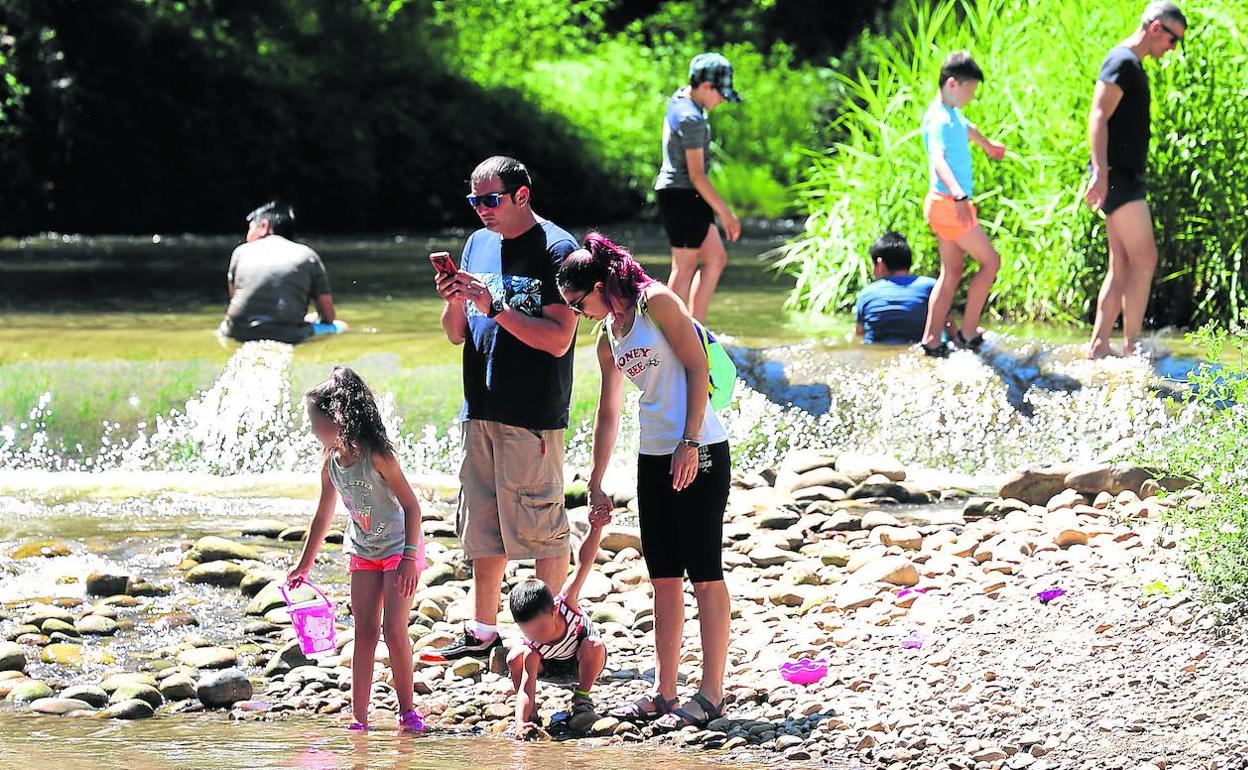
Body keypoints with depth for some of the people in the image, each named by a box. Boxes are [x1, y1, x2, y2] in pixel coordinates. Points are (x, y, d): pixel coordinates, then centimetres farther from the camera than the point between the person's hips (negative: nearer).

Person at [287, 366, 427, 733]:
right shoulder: (331, 463, -2)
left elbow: (411, 506, -20)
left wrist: (409, 557, -25)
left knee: (393, 629, -11)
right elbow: (323, 516, 12)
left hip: (399, 549, -6)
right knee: (365, 632, 3)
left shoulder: (376, 456, -22)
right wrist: (305, 563, 19)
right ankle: (359, 717, 4)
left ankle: (407, 710, 2)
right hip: (364, 552, 6)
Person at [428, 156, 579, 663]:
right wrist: (454, 302, -4)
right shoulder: (478, 244, 13)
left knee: (539, 524, -4)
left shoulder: (556, 250, -9)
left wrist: (494, 307, -19)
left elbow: (558, 339, -16)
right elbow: (456, 335, 17)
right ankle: (482, 631, 20)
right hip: (481, 408, 7)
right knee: (482, 522, 12)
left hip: (532, 413, -7)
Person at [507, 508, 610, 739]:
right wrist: (520, 723, -54)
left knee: (594, 646, -36)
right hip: (549, 665, -1)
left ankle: (582, 699, -12)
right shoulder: (532, 650, -34)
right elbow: (526, 689, -37)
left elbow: (583, 562, -37)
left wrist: (595, 529, -50)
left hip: (583, 660, 1)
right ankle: (529, 714, -11)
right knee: (515, 658, -31)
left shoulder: (566, 603, -36)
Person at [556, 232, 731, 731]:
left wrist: (689, 444, -17)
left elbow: (697, 368, -12)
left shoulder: (656, 302, -8)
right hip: (653, 455, 8)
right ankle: (664, 693, 15)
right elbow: (608, 415, 22)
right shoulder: (608, 338, 15)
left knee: (703, 572, -5)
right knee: (664, 577, 9)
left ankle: (711, 694, -3)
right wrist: (595, 484, 22)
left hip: (697, 451, -8)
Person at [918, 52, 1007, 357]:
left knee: (951, 273, 10)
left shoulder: (953, 115, 12)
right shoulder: (940, 120, -19)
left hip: (949, 205, 10)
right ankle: (967, 333, 3)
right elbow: (938, 159, -36)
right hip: (948, 204, -10)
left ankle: (931, 341, 6)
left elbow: (968, 130, 37)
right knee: (990, 261, -1)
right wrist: (959, 196, -51)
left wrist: (989, 146, 59)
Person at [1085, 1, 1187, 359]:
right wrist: (1100, 173, -30)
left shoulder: (1133, 65, 20)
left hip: (1126, 178, 10)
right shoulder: (1122, 61, -11)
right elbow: (1098, 117, -21)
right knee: (1145, 258, -12)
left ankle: (1098, 346, 7)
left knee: (1122, 266, 8)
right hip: (1117, 176, -10)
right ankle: (1131, 346, -12)